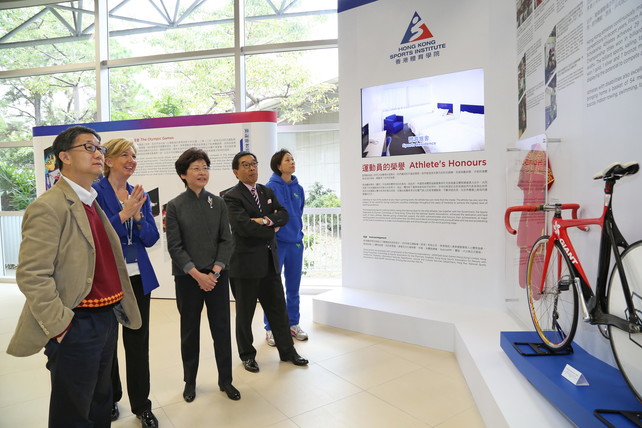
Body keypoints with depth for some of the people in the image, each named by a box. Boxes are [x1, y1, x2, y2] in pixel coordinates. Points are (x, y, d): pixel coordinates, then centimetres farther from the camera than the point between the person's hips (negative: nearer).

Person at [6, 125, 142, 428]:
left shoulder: (92, 204, 11)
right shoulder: (49, 206, -16)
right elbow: (31, 275, -21)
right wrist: (61, 326, -18)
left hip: (107, 317, 8)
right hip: (78, 324, -8)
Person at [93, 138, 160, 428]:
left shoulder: (140, 195, 5)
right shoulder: (94, 191, -9)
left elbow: (151, 239, -1)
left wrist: (137, 214, -16)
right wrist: (123, 214, -22)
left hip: (138, 277, 4)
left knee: (138, 342, 10)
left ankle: (141, 405, 24)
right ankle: (109, 399, 36)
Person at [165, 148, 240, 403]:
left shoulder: (218, 203, 2)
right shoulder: (175, 206, -4)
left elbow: (226, 240, 0)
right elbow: (175, 246, -7)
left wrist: (215, 271, -11)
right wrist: (197, 274, -14)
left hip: (217, 276, 2)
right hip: (187, 278, -2)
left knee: (222, 328, 8)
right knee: (190, 330, 12)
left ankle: (225, 380, 24)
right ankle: (190, 381, 31)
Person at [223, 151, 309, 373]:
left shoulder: (267, 192, 10)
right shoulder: (231, 197, -12)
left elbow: (284, 215, 0)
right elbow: (244, 227, -23)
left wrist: (267, 220, -18)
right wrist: (272, 230, -10)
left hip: (269, 260, 6)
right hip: (246, 262, -6)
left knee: (278, 307, 14)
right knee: (245, 312, 11)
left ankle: (287, 350, 29)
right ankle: (247, 355, 29)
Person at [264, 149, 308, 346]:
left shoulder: (298, 188, 6)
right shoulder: (270, 187, -9)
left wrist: (297, 233, 13)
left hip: (295, 243, 5)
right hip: (276, 243, -5)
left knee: (293, 286, 14)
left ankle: (293, 324, 29)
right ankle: (270, 328, 18)